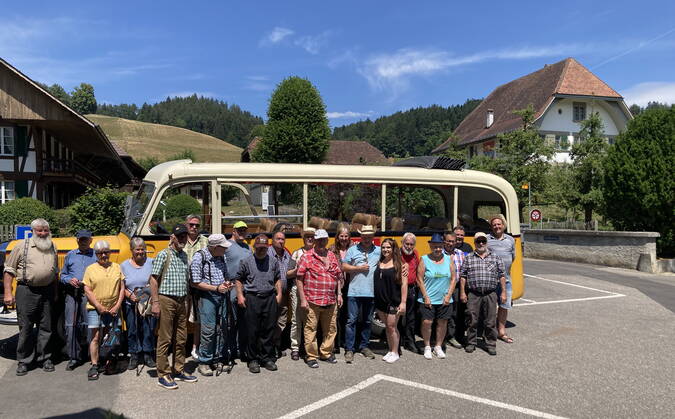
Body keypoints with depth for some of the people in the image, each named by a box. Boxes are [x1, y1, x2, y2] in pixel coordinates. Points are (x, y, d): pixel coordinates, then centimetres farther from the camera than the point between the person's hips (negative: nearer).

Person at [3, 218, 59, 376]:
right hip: (26, 291, -3)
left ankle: (45, 358, 21)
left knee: (46, 327, 9)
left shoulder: (52, 247, 11)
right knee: (25, 328, 3)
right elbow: (9, 270, -1)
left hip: (47, 292, 3)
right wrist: (8, 293, -7)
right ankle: (24, 361, 15)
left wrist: (55, 292, 14)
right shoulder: (22, 246, -1)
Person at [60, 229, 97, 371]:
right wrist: (69, 280, -2)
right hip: (72, 294, 3)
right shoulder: (70, 255, 17)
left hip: (89, 294, -2)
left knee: (88, 325, -4)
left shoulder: (96, 255, 8)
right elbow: (63, 275, 19)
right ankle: (73, 357, 7)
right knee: (70, 325, -1)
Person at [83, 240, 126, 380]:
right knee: (95, 337, -1)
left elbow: (122, 289, 7)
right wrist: (99, 306, -11)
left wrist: (117, 306, -4)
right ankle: (94, 366, 5)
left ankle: (109, 363, 22)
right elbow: (87, 290, -3)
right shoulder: (90, 269, 2)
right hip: (95, 309, -2)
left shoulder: (117, 268, 8)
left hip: (113, 309, 2)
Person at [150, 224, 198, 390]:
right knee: (165, 339, -1)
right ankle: (163, 375, 8)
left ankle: (178, 371, 22)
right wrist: (155, 303, -15)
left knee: (181, 339, 11)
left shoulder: (184, 255, 13)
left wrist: (187, 300, 15)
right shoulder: (163, 255, -6)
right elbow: (153, 279, -10)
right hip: (167, 300, -7)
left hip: (182, 301, 7)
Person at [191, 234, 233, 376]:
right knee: (208, 330, -7)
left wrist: (227, 283, 0)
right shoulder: (199, 257, -12)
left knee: (222, 328, 9)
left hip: (221, 295, 7)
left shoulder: (221, 257, 8)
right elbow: (195, 283, -14)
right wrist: (217, 288, -18)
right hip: (207, 296, -6)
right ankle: (204, 362, 6)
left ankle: (217, 358, 22)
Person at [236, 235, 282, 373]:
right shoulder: (247, 262, 2)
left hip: (270, 299, 2)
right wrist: (240, 296, -1)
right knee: (252, 331, 1)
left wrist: (279, 294, 10)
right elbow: (239, 279, 7)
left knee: (269, 330, 6)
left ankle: (267, 358, 17)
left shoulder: (273, 262, 10)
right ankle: (253, 360, 13)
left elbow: (277, 279, 18)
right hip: (252, 298, -2)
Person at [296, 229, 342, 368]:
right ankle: (311, 357, 14)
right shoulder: (307, 257, -4)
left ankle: (326, 353, 29)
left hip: (331, 301, 5)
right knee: (311, 329, 2)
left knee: (330, 329, 13)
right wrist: (302, 299, -10)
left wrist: (339, 294, 13)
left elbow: (338, 276, 20)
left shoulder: (332, 256, 12)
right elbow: (299, 279, -6)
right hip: (312, 301, -5)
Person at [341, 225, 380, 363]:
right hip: (354, 291, -2)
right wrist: (359, 268, -9)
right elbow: (344, 267, 0)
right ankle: (349, 349, 6)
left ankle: (364, 346, 26)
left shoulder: (379, 251, 7)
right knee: (352, 320, -1)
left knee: (367, 321, 13)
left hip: (371, 292, 2)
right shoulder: (352, 250, 3)